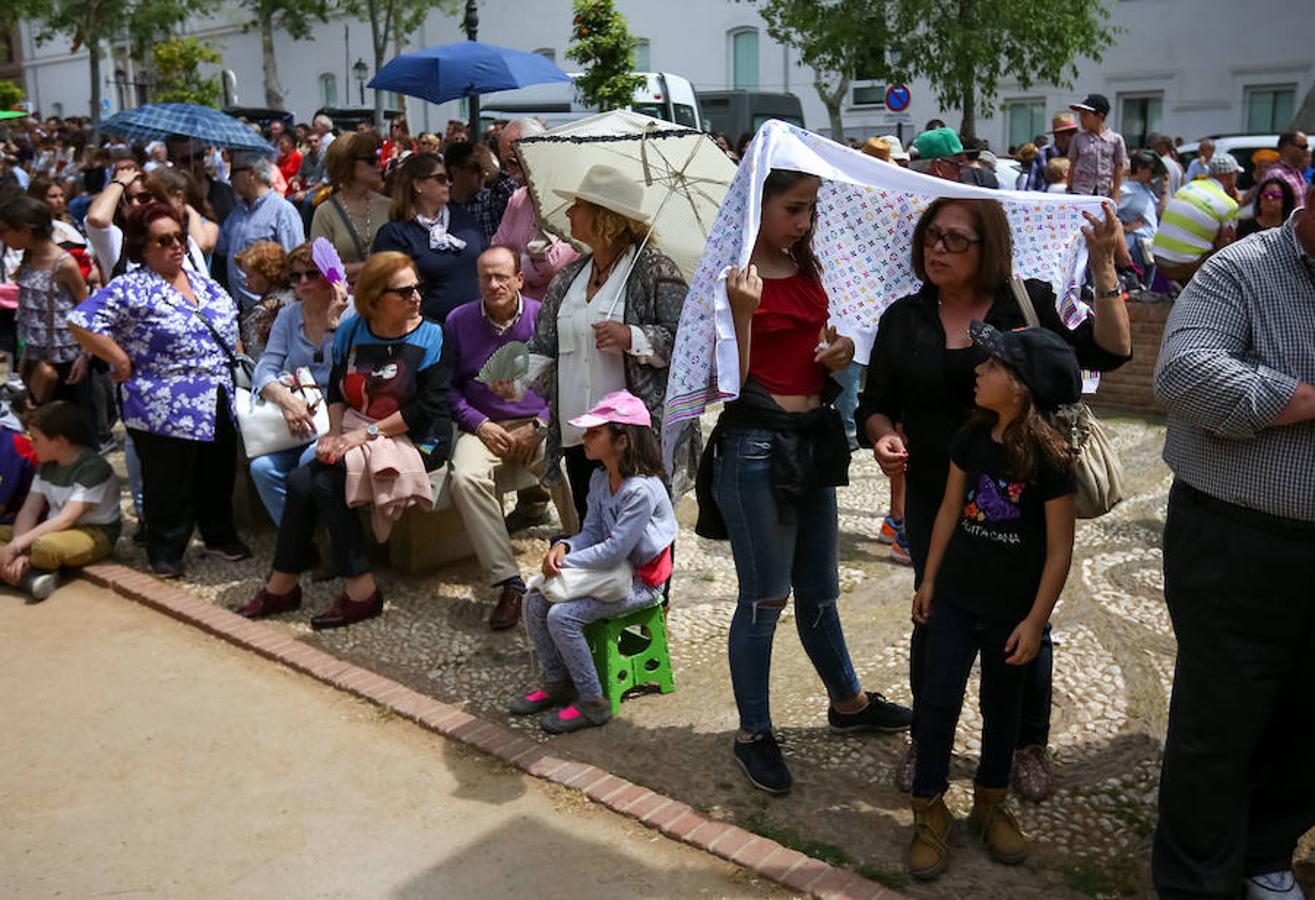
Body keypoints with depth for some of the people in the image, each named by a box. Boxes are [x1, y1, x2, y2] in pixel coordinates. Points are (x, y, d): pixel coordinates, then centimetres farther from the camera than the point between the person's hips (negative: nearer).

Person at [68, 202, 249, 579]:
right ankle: (166, 554, 20)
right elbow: (81, 322, -17)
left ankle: (220, 535, 35)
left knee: (219, 474, 17)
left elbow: (230, 320, 25)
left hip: (219, 403, 7)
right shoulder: (130, 289, -10)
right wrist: (122, 362, -15)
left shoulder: (201, 282, 12)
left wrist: (235, 351, 11)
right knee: (170, 484, 5)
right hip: (166, 409, -6)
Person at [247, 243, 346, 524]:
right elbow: (264, 371, 3)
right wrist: (286, 399, -18)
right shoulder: (288, 316, 13)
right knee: (262, 467, -19)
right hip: (299, 417, 5)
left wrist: (333, 323, -15)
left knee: (310, 461, -31)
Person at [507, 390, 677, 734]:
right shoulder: (600, 479, 4)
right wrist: (563, 546, -14)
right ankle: (557, 683, 13)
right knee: (535, 601, -2)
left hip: (640, 582, -9)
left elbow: (615, 551, -27)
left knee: (562, 615, -22)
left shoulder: (641, 490, -25)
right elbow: (592, 532, 7)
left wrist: (565, 563, -20)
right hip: (611, 569, 9)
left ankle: (593, 703, -6)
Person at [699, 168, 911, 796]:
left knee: (819, 589, 21)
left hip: (813, 438, 7)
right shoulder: (734, 275, -12)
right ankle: (753, 734, 20)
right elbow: (730, 380, -17)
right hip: (754, 443, -7)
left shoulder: (806, 268, 10)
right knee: (765, 598, 3)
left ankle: (848, 702, 40)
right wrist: (742, 310, -29)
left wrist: (839, 353, -3)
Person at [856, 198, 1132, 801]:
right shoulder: (904, 319, 3)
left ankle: (1030, 744, 35)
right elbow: (876, 404, 6)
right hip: (934, 501, 2)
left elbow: (1109, 350, -14)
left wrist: (1104, 269, -23)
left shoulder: (1032, 303, -4)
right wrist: (883, 436, -16)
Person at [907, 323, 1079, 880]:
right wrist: (928, 580, 9)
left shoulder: (1050, 458, -17)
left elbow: (1059, 549, -13)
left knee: (1001, 707, 14)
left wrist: (1036, 619, -13)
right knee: (938, 702, 3)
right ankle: (929, 812, 16)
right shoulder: (971, 438, -3)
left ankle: (991, 804, 34)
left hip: (1012, 609, -3)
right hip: (955, 597, 3)